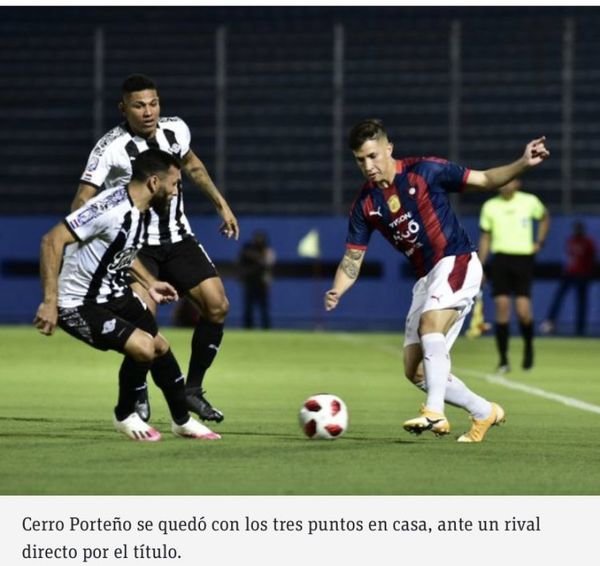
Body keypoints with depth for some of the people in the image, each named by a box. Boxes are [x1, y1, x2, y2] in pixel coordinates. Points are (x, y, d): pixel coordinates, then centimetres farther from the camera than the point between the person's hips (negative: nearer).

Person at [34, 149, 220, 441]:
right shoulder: (111, 209, -28)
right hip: (79, 306, -9)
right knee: (143, 347, -21)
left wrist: (150, 283, 20)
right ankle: (125, 416, 6)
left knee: (160, 347, 11)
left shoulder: (138, 210, 1)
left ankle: (182, 421, 32)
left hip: (114, 295, 9)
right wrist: (49, 302, -32)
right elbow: (53, 240, -31)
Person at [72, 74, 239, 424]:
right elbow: (82, 201, -24)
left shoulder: (176, 130, -2)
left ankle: (193, 389, 9)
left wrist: (221, 204, 20)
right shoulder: (111, 149, -19)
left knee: (217, 306, -9)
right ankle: (138, 396, -3)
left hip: (178, 239, 5)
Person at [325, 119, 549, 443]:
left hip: (456, 262, -6)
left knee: (430, 323, -33)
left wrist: (523, 164, -16)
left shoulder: (424, 171, -8)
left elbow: (484, 180, -1)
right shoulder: (365, 204, 3)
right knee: (416, 370, 1)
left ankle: (434, 412, -40)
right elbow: (353, 257, 4)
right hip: (426, 278, 6)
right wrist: (337, 291, -15)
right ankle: (484, 412, 17)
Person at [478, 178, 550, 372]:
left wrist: (539, 242, 8)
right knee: (502, 306, -8)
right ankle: (503, 359, -2)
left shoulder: (530, 202, 1)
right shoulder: (490, 206, 4)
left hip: (523, 259, -1)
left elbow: (544, 218, 21)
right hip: (500, 258, 1)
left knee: (523, 312, -10)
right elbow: (485, 237, 11)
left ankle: (528, 347, 21)